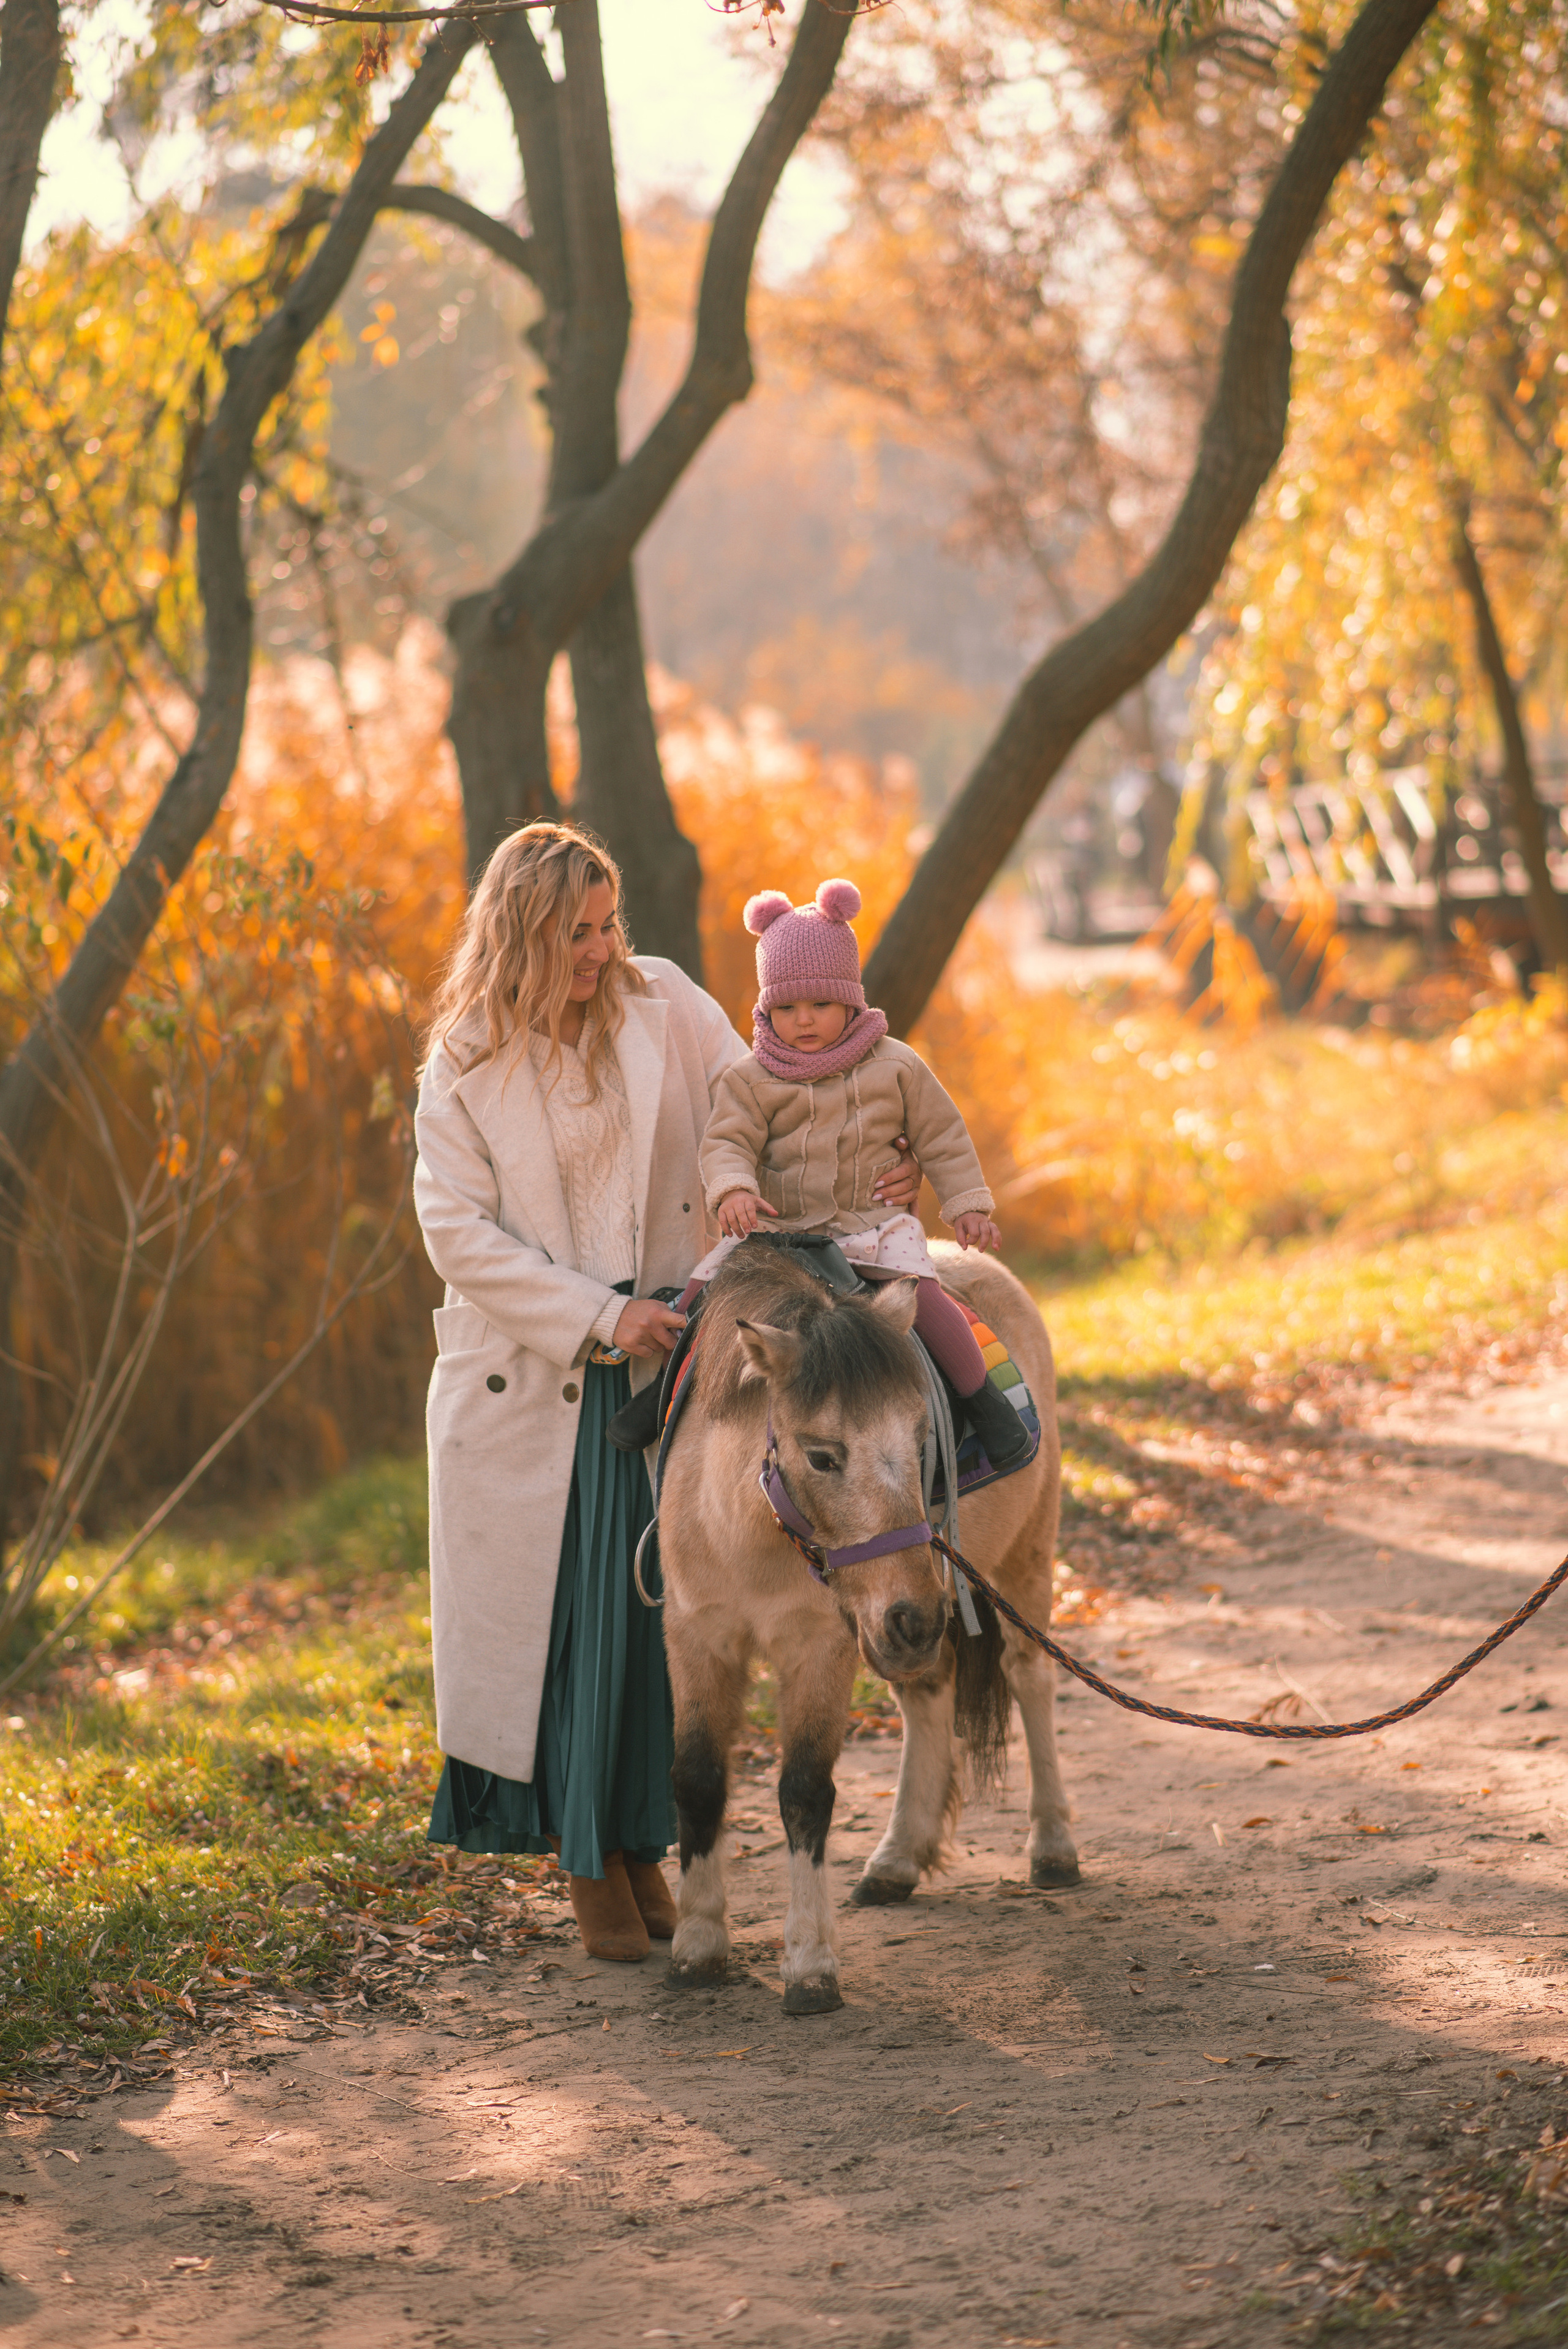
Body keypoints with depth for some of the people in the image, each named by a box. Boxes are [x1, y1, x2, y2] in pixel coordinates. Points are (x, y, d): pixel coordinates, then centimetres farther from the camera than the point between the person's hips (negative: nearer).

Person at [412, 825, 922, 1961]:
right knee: (563, 1608, 1)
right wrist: (597, 1316, -15)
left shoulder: (662, 1005, 1)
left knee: (659, 1604, 4)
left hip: (662, 1358, 2)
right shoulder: (465, 1061, -3)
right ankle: (587, 1863, 13)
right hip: (531, 1375, -2)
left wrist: (870, 1172, -13)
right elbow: (457, 1228, -7)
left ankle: (643, 1845, 18)